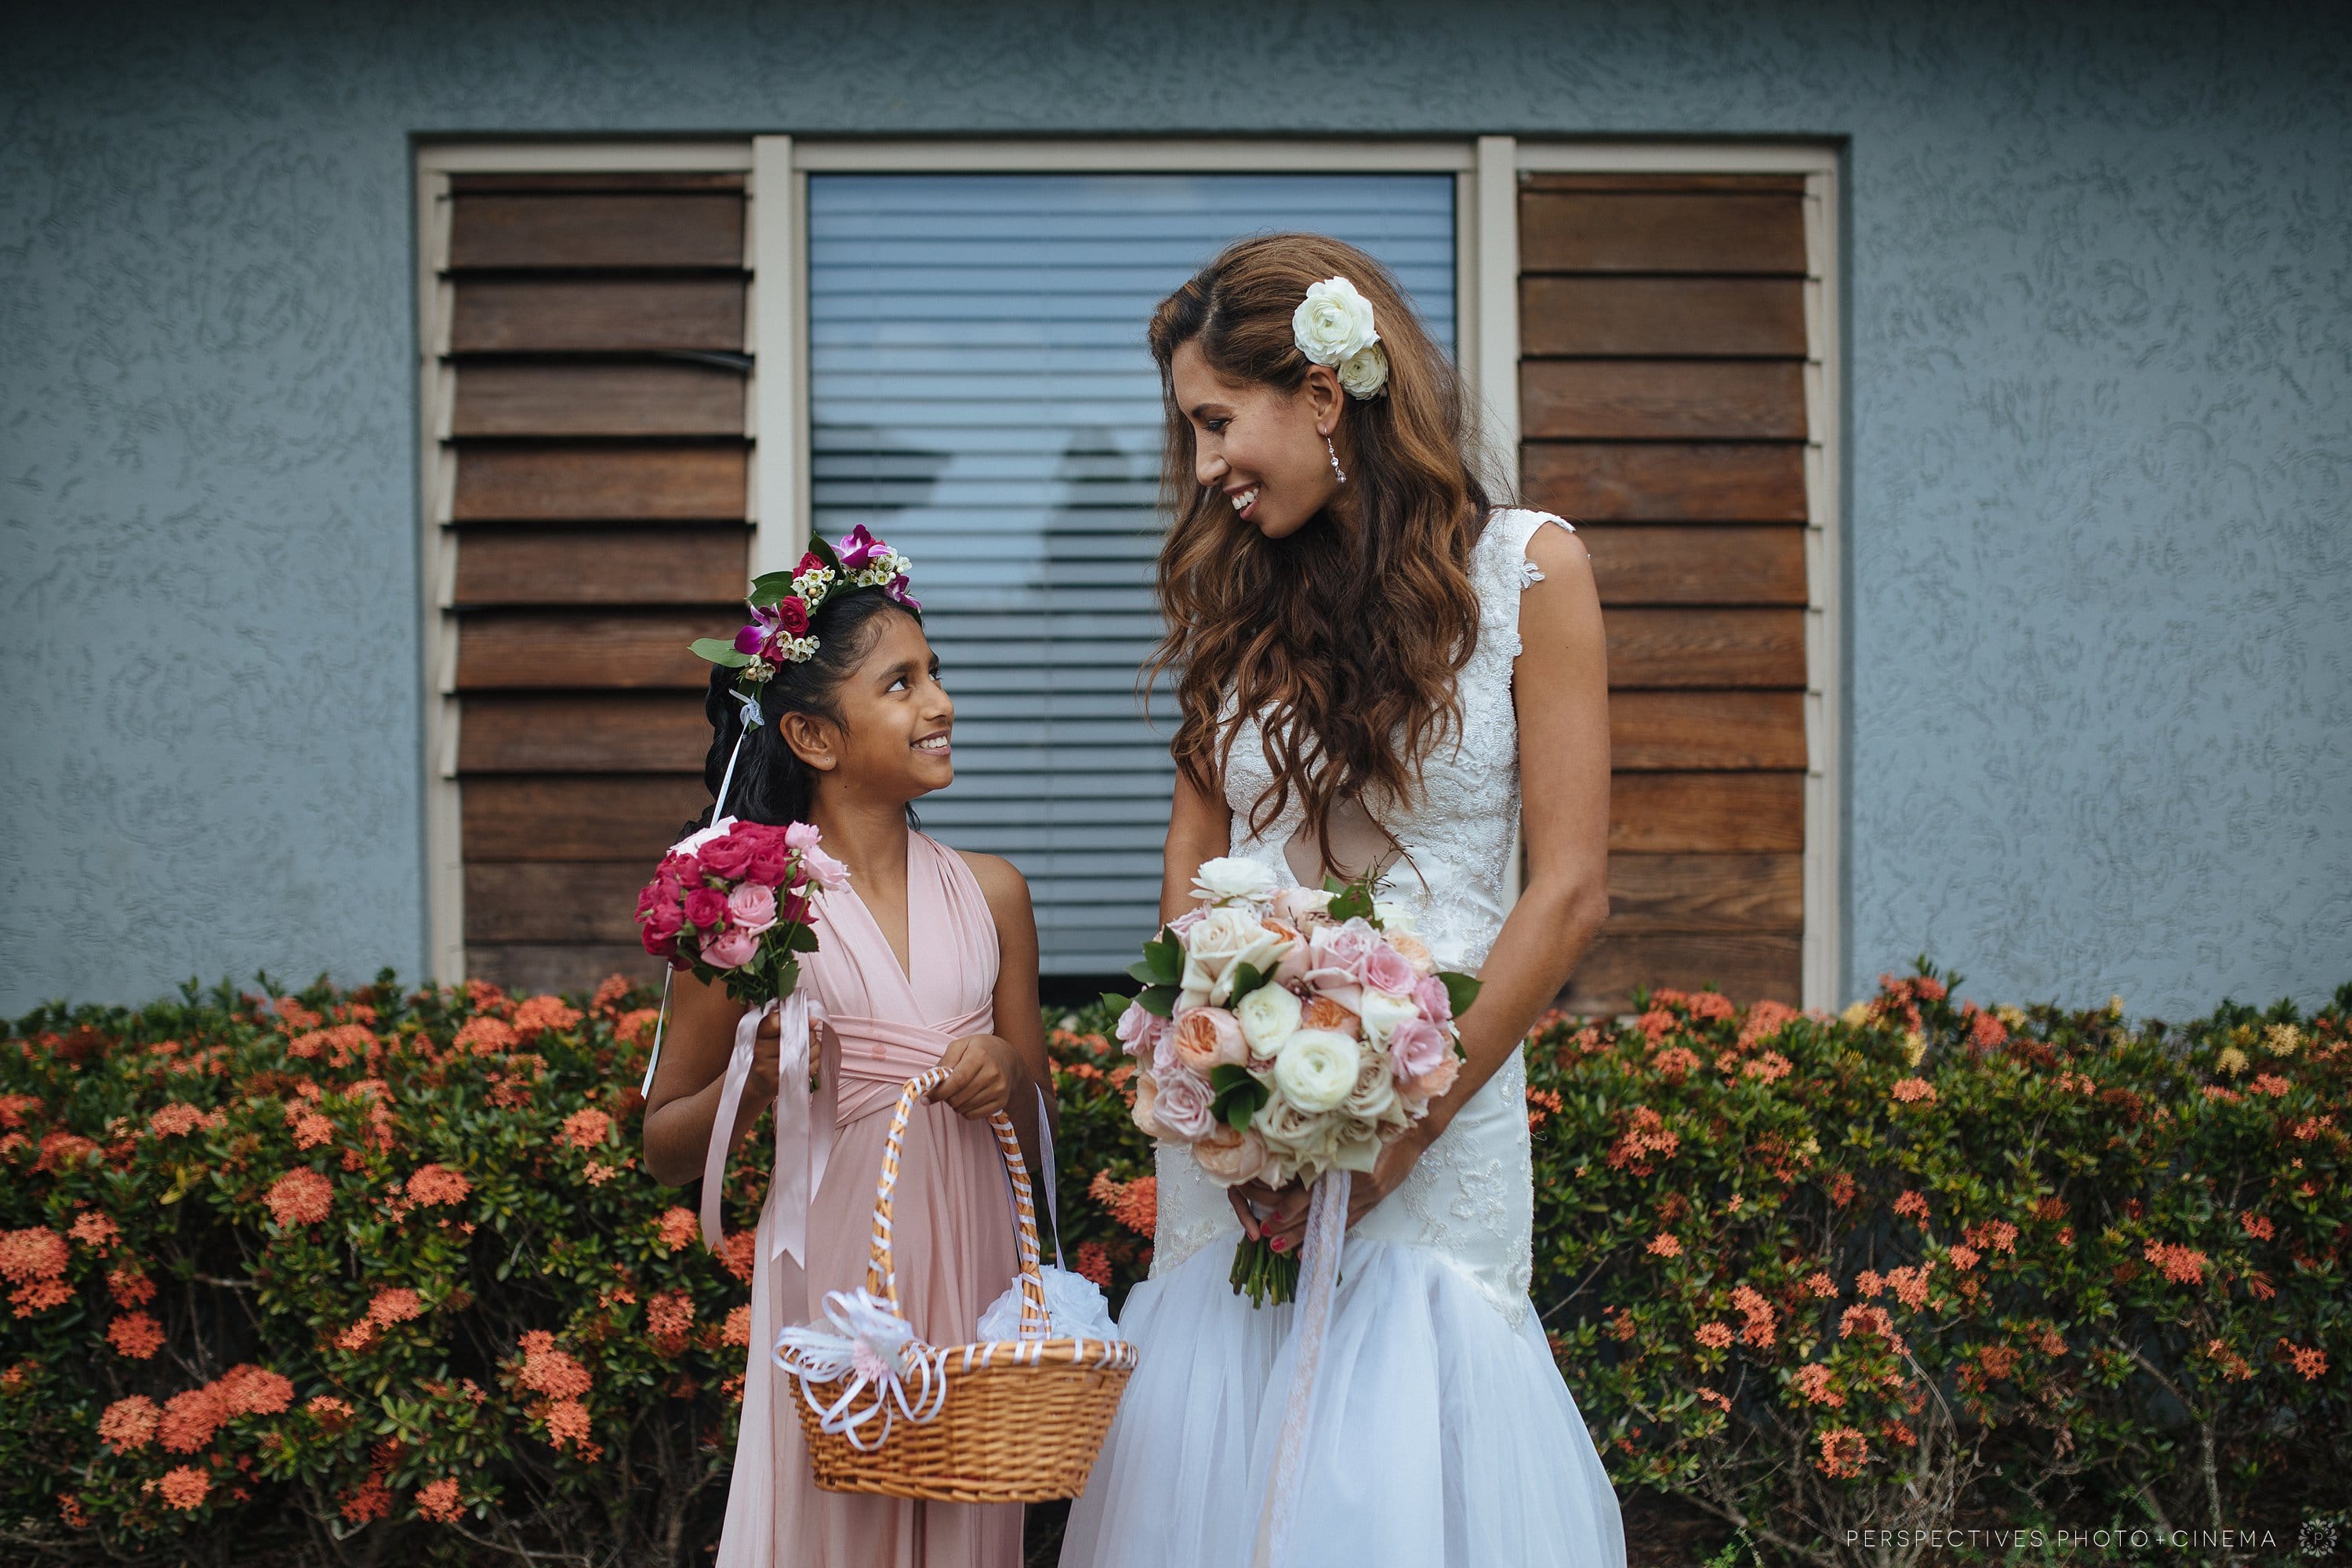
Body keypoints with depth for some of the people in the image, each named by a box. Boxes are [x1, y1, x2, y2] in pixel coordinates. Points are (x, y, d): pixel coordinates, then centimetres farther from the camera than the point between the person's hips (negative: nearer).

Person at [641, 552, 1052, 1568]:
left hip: (971, 1265, 4)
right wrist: (754, 1084, -16)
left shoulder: (990, 893, 7)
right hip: (832, 1271, -3)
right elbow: (665, 1151, 2)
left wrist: (1011, 1076, -5)